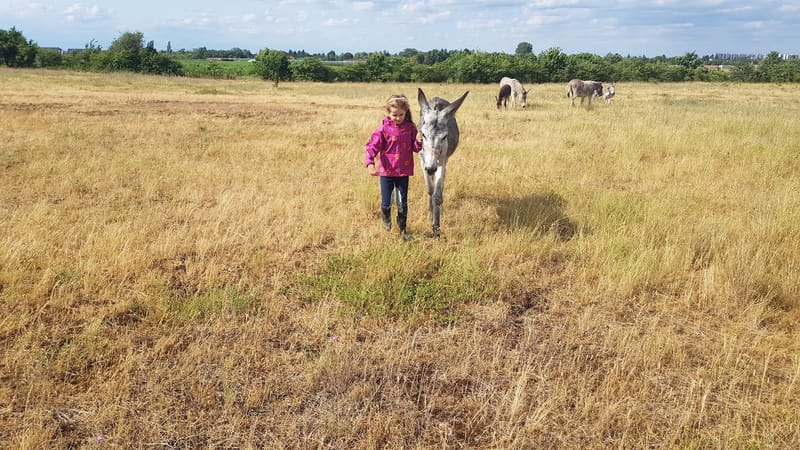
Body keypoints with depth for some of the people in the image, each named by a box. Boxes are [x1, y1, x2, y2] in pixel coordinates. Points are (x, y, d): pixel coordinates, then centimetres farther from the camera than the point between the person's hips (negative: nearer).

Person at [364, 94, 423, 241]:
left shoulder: (410, 128, -1)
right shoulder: (384, 129, -10)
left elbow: (415, 148, 7)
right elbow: (371, 146, -16)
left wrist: (419, 142, -16)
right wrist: (370, 163, -31)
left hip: (404, 171, 2)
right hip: (386, 171, -2)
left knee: (403, 203, 8)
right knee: (386, 202, 6)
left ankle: (402, 228, 27)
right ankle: (386, 218, 40)